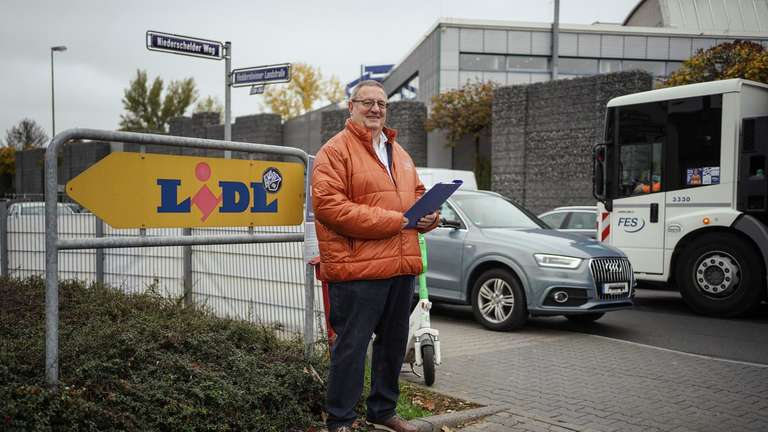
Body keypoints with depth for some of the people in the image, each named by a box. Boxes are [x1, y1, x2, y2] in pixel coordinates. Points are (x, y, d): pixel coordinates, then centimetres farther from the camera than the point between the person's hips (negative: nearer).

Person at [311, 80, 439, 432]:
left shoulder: (398, 152, 19)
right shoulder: (335, 151, -7)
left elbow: (417, 192, 28)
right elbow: (328, 205, -19)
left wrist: (428, 215, 2)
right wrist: (394, 221, -19)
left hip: (401, 266, 8)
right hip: (357, 270, -8)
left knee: (394, 343, 18)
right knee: (352, 347, -1)